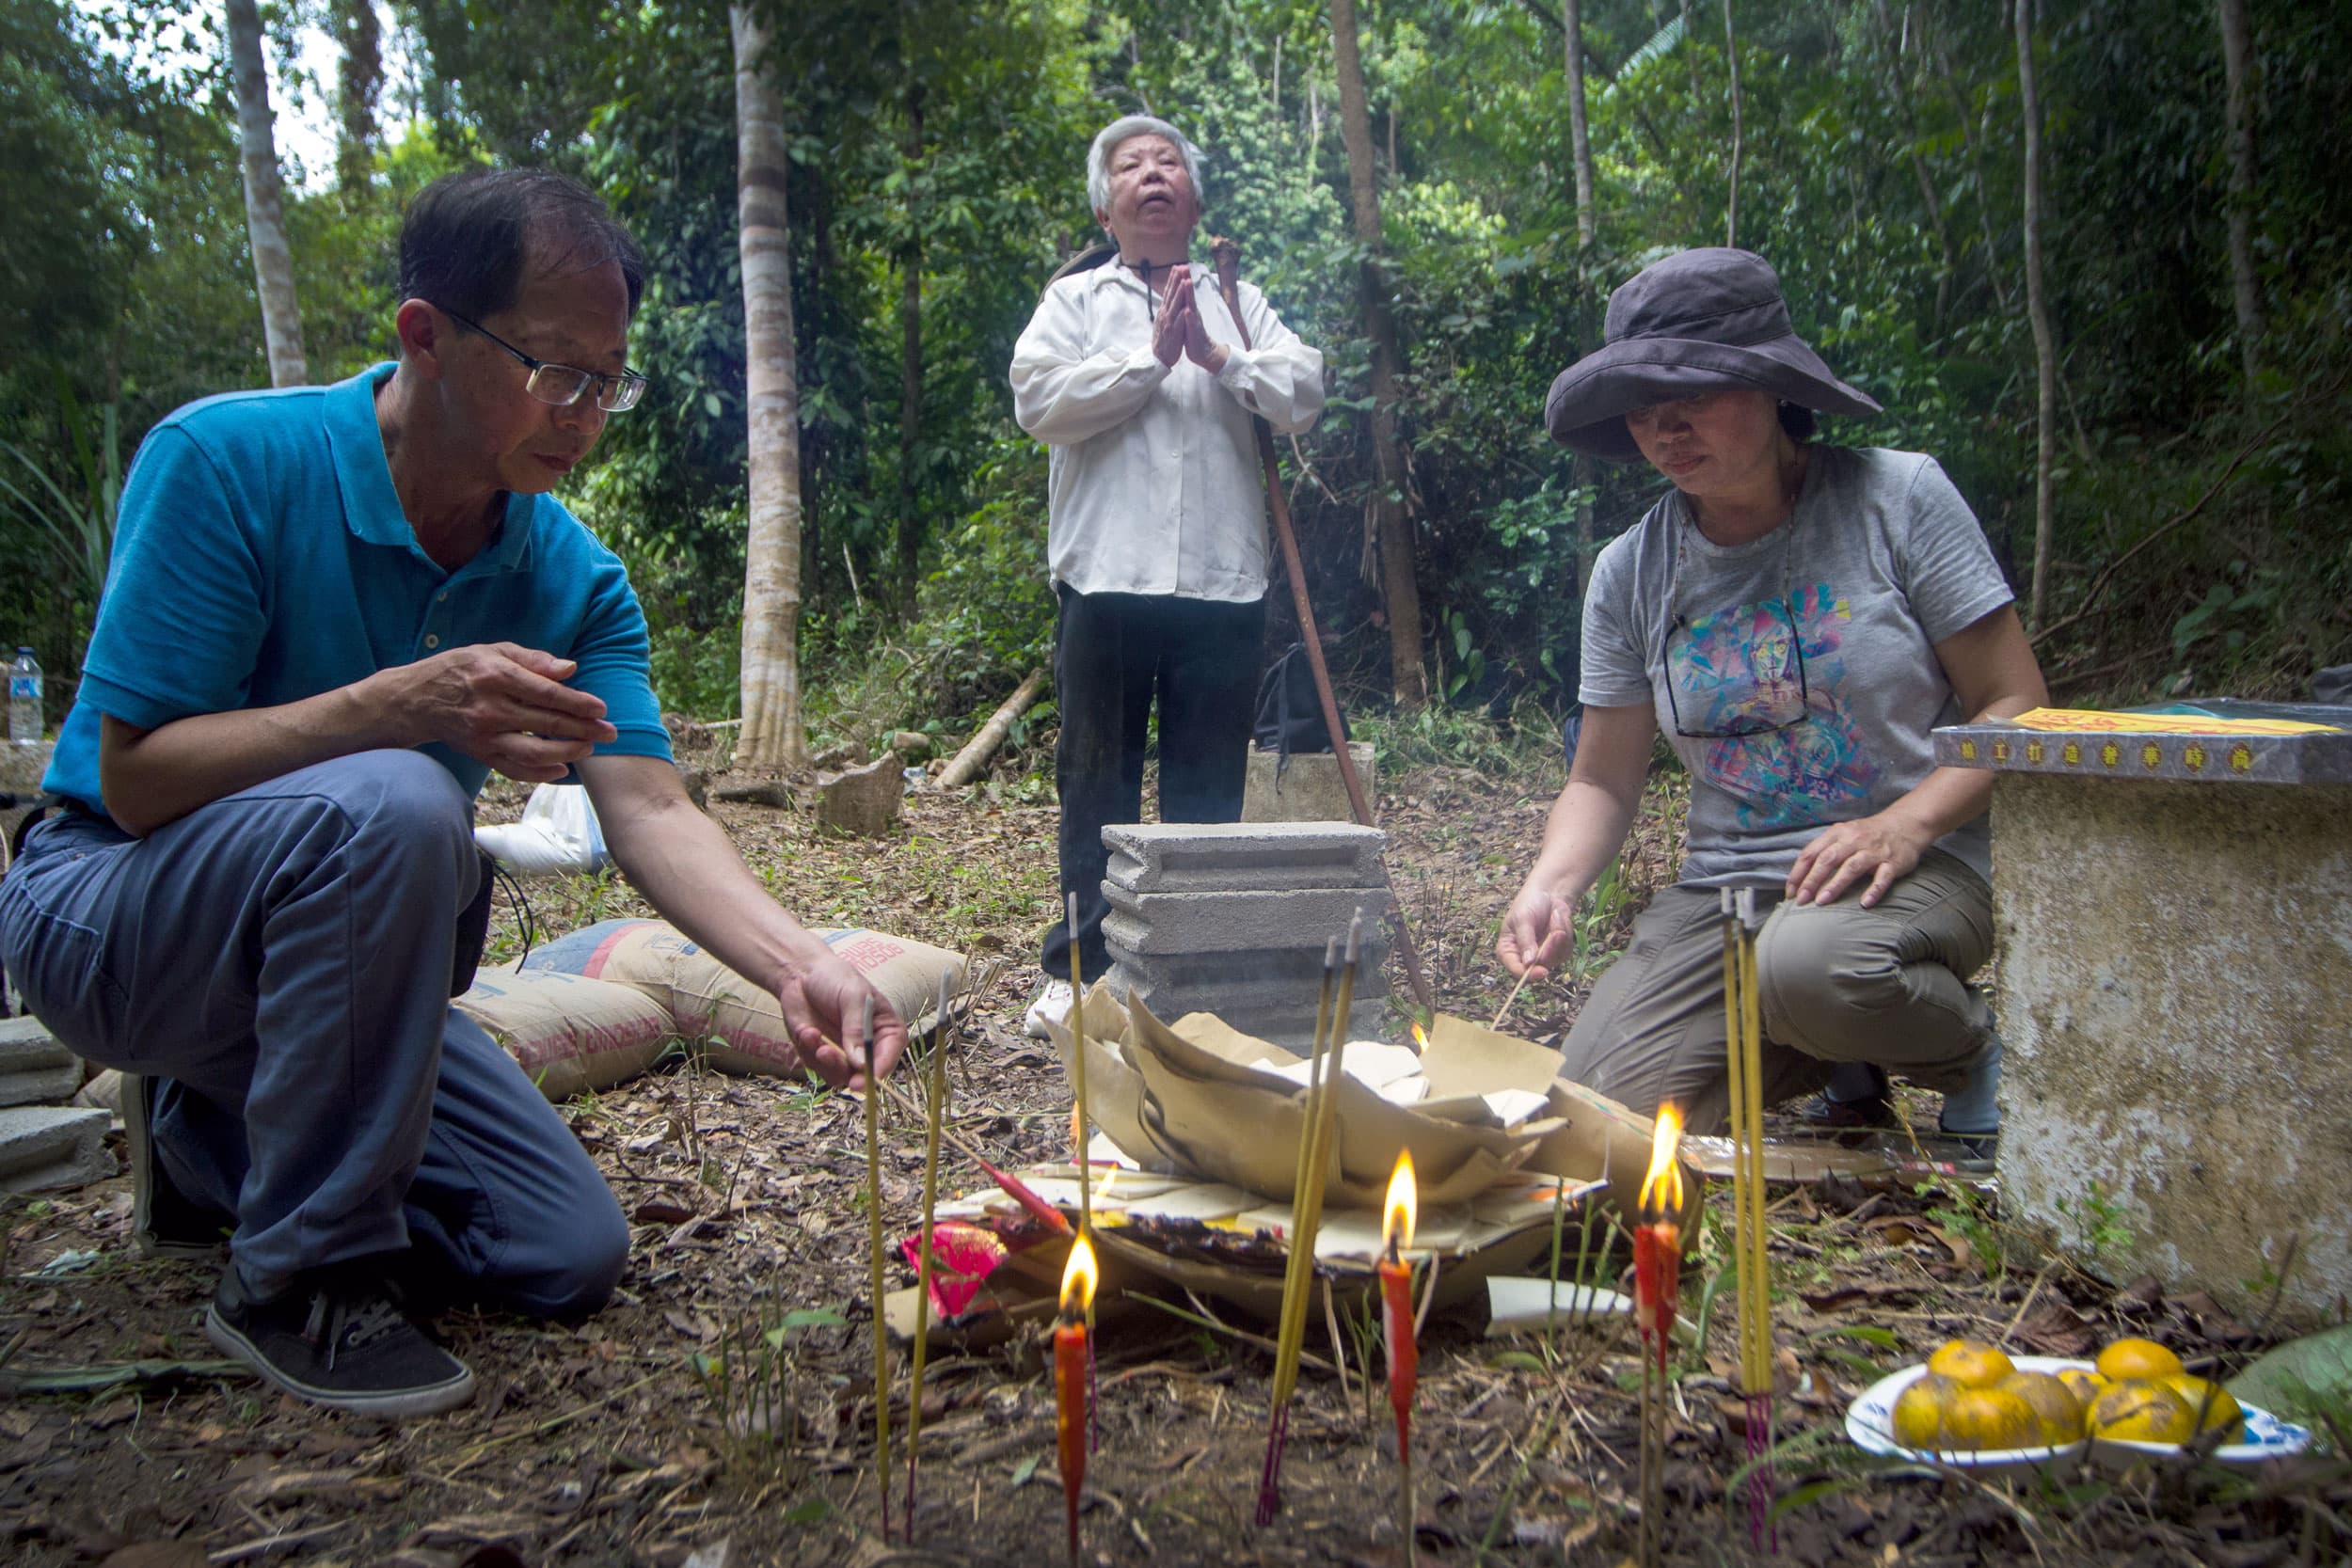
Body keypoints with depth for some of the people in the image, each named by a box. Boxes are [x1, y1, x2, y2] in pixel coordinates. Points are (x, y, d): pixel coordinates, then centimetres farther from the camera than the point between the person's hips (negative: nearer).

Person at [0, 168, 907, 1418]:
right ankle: (296, 1279, -19)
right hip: (111, 916, -5)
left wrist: (799, 968, -36)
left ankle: (222, 1140, 20)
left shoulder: (576, 579, -8)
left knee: (570, 1258, -1)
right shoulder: (224, 462, -21)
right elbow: (135, 777, -23)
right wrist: (400, 705, -38)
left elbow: (649, 813, -18)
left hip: (326, 962, 6)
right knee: (389, 804, -38)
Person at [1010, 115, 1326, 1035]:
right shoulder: (1076, 300, 12)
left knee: (1210, 788, 6)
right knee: (1097, 784, 4)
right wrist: (1152, 357, -6)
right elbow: (1039, 400, -5)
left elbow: (1304, 397, 5)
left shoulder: (1240, 303, 18)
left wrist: (1217, 356, -7)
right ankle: (1080, 964, 13)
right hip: (1108, 577, -1)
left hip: (1223, 581, 2)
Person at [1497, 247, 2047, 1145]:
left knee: (1810, 965, -38)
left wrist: (1904, 826, -21)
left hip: (1914, 866, -3)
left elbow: (2014, 705, -4)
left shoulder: (1897, 497, -4)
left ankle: (1969, 1046, -1)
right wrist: (1550, 888, -14)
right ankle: (1836, 1060, 14)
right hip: (1725, 887, 4)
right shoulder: (1631, 573, 4)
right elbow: (1604, 782, 7)